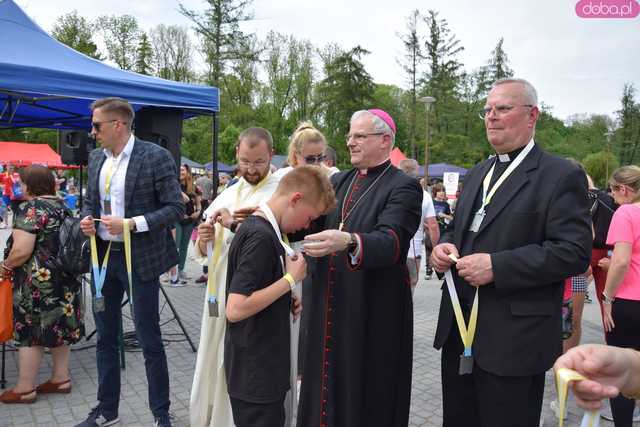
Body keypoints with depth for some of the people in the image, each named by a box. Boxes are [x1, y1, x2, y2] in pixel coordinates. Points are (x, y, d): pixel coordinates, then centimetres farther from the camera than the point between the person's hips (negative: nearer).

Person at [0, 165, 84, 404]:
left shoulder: (30, 209, -15)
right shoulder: (62, 206, 9)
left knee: (30, 332, 3)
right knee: (59, 327, 14)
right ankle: (61, 378, 23)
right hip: (65, 279, 8)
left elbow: (21, 251, -21)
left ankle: (25, 389, 13)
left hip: (39, 281, -8)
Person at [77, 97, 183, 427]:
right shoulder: (96, 158, 8)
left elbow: (176, 208, -13)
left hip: (138, 259, -6)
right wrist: (86, 218, -4)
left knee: (149, 339, 4)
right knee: (105, 338, 16)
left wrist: (131, 224, -22)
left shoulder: (155, 157, -12)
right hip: (103, 256, 6)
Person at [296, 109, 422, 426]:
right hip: (329, 307, 6)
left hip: (374, 312, -6)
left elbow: (392, 241, -25)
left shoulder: (403, 187, -9)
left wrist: (348, 241, -43)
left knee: (366, 396, 6)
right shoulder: (339, 181, 11)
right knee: (327, 385, 14)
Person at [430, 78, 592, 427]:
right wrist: (445, 245, -1)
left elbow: (574, 252, -16)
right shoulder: (478, 173, 16)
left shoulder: (562, 176, -8)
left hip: (514, 338, -6)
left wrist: (497, 266, -22)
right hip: (459, 331, 7)